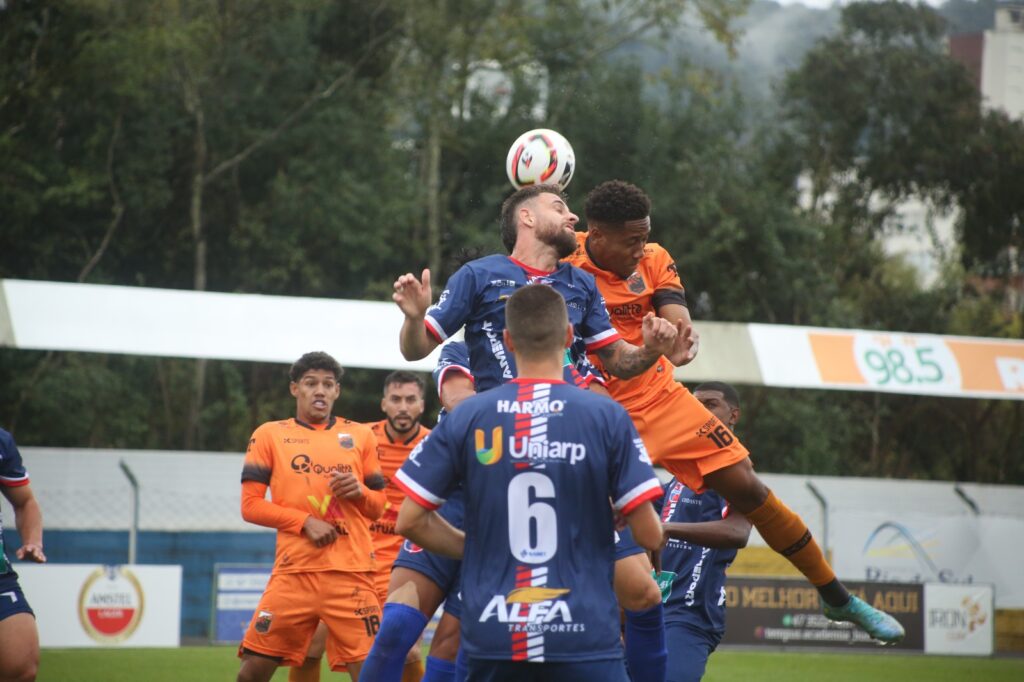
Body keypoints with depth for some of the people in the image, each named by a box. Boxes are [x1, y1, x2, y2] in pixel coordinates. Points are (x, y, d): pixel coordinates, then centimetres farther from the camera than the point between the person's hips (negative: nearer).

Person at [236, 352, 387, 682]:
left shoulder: (360, 435, 12)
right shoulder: (269, 435, 7)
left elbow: (378, 506, 17)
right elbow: (251, 505, 1)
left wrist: (360, 491, -7)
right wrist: (305, 521, -12)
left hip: (351, 572, 1)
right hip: (293, 571, -1)